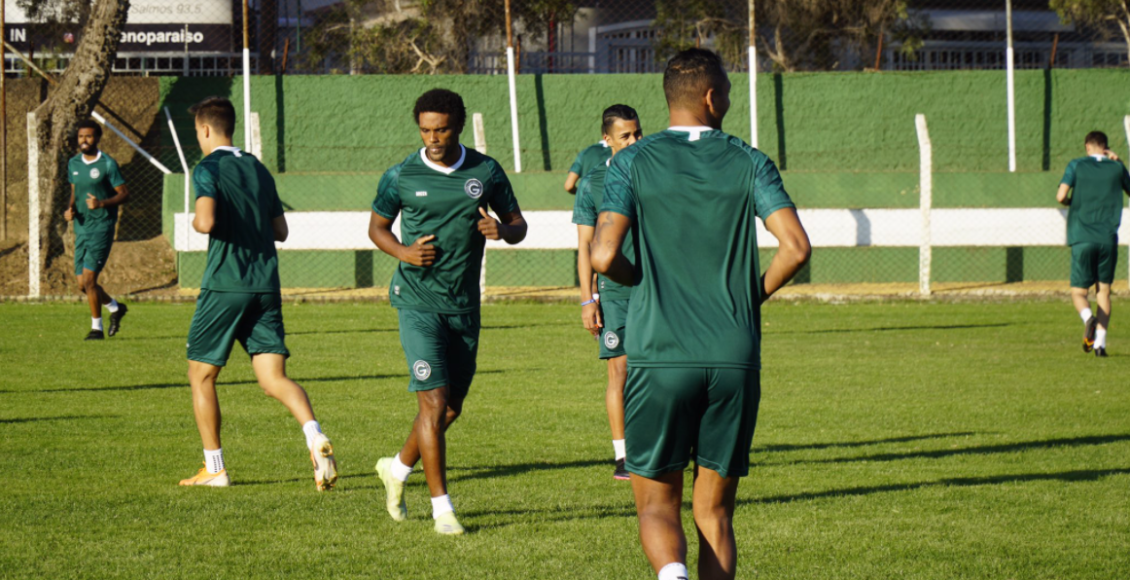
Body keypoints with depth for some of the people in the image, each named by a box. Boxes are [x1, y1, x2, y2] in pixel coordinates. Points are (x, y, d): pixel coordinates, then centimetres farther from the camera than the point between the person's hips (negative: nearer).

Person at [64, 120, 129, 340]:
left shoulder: (108, 164, -8)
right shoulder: (73, 163, 10)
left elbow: (124, 194, -8)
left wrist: (101, 203, -23)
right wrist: (70, 209, 2)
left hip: (102, 227, -6)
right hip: (81, 229, 6)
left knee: (89, 278, -13)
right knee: (82, 283, 7)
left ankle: (97, 327, 0)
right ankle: (115, 308, 31)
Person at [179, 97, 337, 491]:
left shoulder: (209, 169, -6)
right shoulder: (259, 170, 15)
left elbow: (206, 221, -22)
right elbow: (281, 230, 18)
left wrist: (196, 223, 0)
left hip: (224, 288, -5)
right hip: (265, 286, 5)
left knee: (201, 375, 11)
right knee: (274, 378, -1)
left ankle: (214, 469, 12)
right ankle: (315, 437, -27)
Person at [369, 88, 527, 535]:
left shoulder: (486, 172, 2)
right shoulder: (400, 177, -4)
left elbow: (517, 223, 10)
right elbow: (377, 226, 9)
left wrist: (503, 230, -14)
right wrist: (403, 252, -12)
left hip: (465, 305, 4)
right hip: (418, 301, -4)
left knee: (452, 408, 12)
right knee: (434, 402, -12)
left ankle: (398, 468, 37)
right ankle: (441, 507, -4)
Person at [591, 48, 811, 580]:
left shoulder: (633, 162, 1)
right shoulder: (749, 163, 4)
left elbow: (603, 256, -10)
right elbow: (796, 246, -7)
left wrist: (641, 280, 12)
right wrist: (755, 295, 10)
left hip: (659, 357, -1)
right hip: (735, 359, 1)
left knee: (657, 505, 6)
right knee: (714, 512, 12)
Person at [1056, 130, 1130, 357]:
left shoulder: (1077, 165, 1)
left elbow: (1061, 196, -9)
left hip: (1082, 238, -1)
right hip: (1108, 238, 1)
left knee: (1079, 291, 5)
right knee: (1103, 289, 10)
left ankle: (1088, 317, -28)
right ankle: (1100, 343, -1)